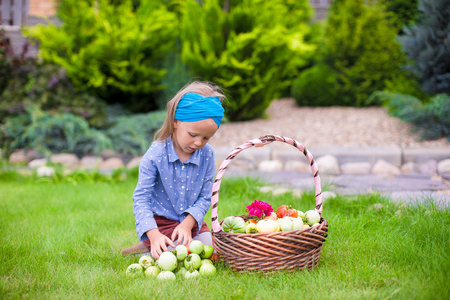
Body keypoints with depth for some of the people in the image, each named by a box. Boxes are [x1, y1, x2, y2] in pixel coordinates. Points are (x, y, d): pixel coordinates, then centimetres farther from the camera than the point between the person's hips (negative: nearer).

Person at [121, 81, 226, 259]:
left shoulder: (207, 154, -7)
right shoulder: (155, 155, -18)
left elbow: (205, 197, -3)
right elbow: (141, 198, -19)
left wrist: (187, 224, -20)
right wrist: (154, 235, -33)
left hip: (191, 222, 5)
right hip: (160, 223, -5)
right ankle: (150, 248, 6)